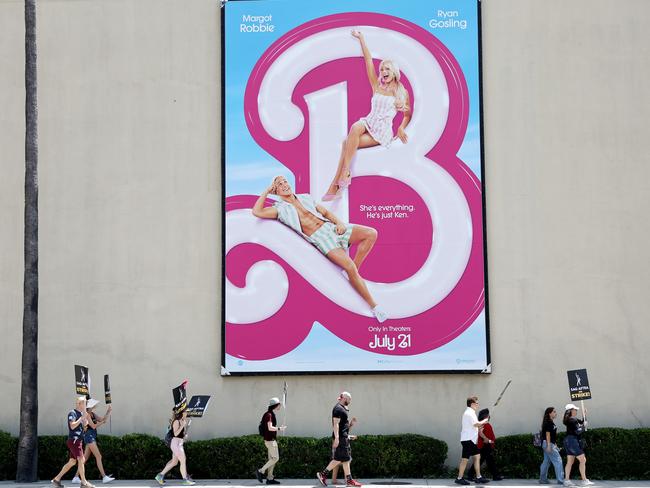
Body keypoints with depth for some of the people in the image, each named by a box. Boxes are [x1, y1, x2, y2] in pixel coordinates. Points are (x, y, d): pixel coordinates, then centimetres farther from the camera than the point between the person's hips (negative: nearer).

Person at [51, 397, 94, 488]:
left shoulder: (81, 413, 18)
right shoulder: (72, 413, -9)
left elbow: (84, 425, 13)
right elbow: (72, 426, -19)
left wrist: (85, 416, 4)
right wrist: (81, 418, -17)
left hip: (78, 440, 9)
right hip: (73, 440, -9)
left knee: (72, 461, 10)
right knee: (81, 460, -13)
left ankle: (57, 479, 16)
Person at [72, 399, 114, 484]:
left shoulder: (92, 414, 16)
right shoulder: (87, 414, -10)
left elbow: (103, 419, 16)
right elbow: (93, 426, -15)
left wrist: (108, 412, 6)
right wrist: (102, 422, -6)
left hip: (92, 437, 9)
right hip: (89, 436, -9)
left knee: (85, 458, 9)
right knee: (98, 456, -11)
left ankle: (76, 477, 11)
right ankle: (104, 477, -13)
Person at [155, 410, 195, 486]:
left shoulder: (182, 421, 13)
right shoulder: (176, 421, -13)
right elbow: (175, 433, -22)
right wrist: (183, 425, -24)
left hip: (180, 443, 10)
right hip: (176, 443, -10)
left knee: (174, 462, 12)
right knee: (183, 460, -8)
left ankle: (160, 475, 20)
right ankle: (185, 479, -3)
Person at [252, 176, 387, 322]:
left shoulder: (305, 197, 21)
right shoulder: (280, 209, 7)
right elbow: (257, 212, -6)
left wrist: (339, 222, 2)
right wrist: (267, 191, 2)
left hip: (331, 227, 5)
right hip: (320, 238, -5)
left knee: (371, 233, -15)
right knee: (349, 266, -28)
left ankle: (354, 271, -5)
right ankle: (373, 305, -20)